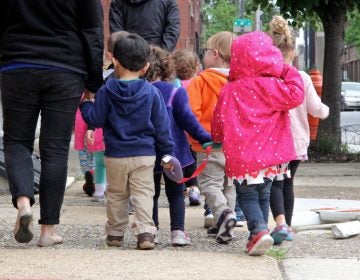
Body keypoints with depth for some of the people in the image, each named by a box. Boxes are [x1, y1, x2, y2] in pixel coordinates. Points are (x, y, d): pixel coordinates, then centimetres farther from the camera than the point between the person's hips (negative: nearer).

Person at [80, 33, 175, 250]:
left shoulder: (106, 91, -6)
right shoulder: (151, 92, -4)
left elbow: (96, 120, -4)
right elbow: (162, 126, 0)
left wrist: (85, 104, 14)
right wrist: (167, 153, 8)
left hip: (115, 155, 1)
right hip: (145, 155, -1)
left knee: (116, 194, 15)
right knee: (144, 193, 0)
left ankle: (115, 233, 22)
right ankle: (145, 232, -14)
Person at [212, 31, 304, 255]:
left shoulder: (229, 91, 3)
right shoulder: (270, 85, -5)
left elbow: (219, 122, 10)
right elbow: (295, 96, -15)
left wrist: (218, 139, 30)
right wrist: (290, 74, 1)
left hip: (241, 157, -1)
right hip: (270, 154, 1)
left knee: (248, 195, 5)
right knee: (263, 194, 16)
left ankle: (259, 229, -18)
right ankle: (259, 235, 17)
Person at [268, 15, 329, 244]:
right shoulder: (302, 78, -4)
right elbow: (315, 109, -2)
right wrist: (326, 110, 19)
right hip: (298, 140, 3)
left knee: (275, 183, -1)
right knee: (288, 182, 18)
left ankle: (281, 223, -25)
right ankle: (288, 227, 23)